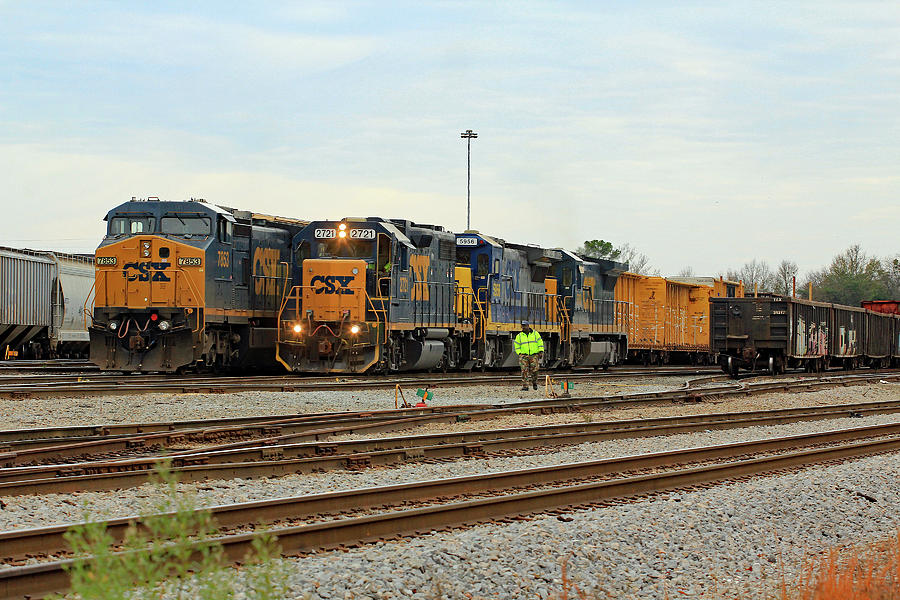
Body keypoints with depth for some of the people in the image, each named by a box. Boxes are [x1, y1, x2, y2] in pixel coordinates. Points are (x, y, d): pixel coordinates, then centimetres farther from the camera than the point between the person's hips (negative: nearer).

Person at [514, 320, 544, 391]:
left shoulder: (535, 334, 7)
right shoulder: (519, 336, 9)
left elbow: (540, 343, 8)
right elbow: (517, 346, 12)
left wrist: (541, 352, -2)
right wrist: (519, 353, -3)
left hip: (534, 355, -1)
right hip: (524, 355, 1)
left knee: (534, 370, -6)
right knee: (524, 371, -10)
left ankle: (534, 383, 19)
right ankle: (525, 386, -9)